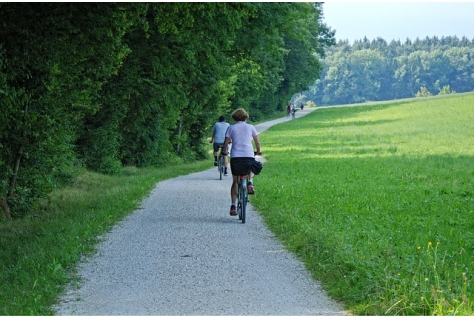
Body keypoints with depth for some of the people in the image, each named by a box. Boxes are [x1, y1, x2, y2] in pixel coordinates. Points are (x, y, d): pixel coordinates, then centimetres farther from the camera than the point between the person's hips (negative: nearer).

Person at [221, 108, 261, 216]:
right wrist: (258, 152, 34)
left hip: (235, 157, 0)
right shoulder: (250, 127, 11)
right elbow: (257, 143, 15)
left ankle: (233, 206, 5)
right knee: (252, 170, 34)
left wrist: (224, 152, 25)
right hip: (249, 156, 0)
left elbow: (225, 143, 5)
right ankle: (250, 183, 3)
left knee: (235, 182, 14)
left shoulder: (231, 128, 9)